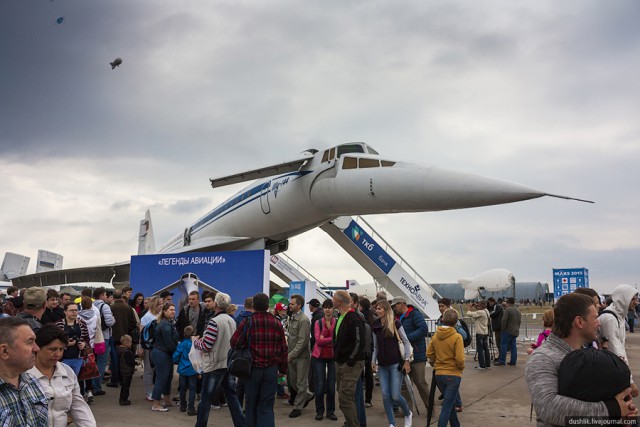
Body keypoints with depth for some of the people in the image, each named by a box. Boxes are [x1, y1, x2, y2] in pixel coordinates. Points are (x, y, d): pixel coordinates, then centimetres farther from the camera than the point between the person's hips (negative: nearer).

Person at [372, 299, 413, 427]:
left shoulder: (395, 323, -6)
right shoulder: (376, 326, 7)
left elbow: (406, 342, -4)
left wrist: (407, 360, -8)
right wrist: (373, 361, 8)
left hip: (396, 364, -4)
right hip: (382, 365, 4)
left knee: (395, 396, -5)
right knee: (385, 396, -1)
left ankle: (408, 414, 24)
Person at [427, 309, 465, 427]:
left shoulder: (435, 335, -1)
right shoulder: (457, 337, -16)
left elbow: (429, 354, 2)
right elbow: (460, 359, -18)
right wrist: (461, 368, 1)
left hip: (439, 374, 5)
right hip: (453, 374, -5)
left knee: (450, 402, 23)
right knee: (447, 405, 0)